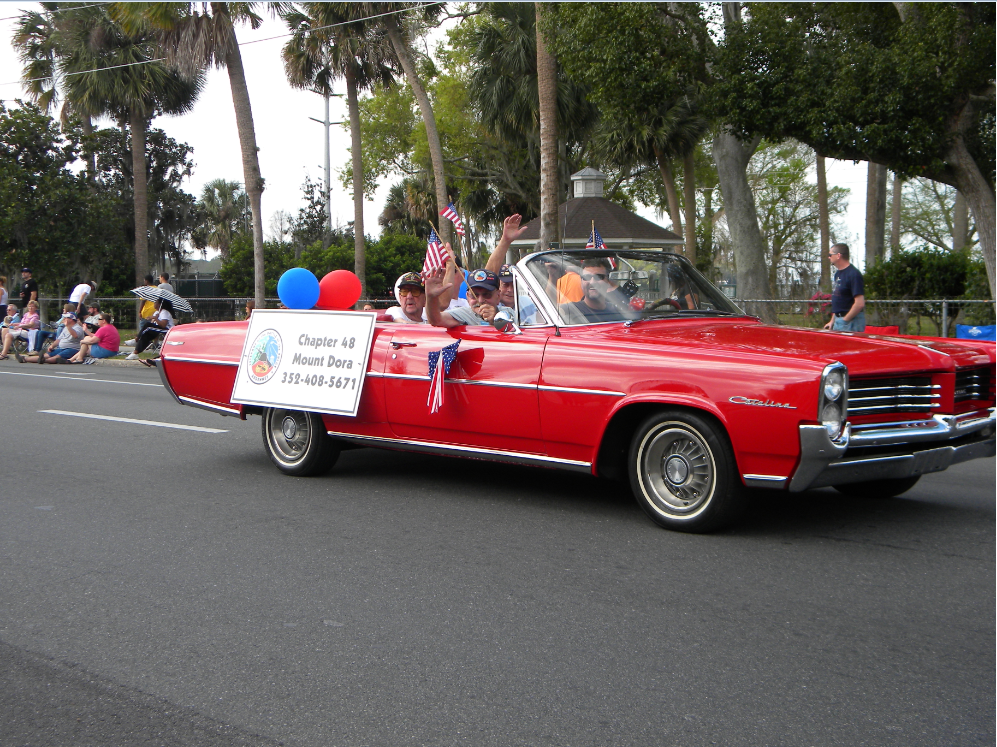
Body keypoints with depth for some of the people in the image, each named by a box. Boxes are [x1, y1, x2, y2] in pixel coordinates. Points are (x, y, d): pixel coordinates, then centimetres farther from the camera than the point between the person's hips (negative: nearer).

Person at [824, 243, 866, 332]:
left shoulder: (853, 274, -17)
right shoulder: (838, 273, 13)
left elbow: (859, 304, -22)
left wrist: (845, 320, -15)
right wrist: (832, 321, 15)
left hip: (851, 322, -9)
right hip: (838, 320, 9)